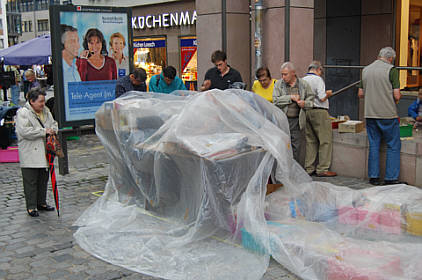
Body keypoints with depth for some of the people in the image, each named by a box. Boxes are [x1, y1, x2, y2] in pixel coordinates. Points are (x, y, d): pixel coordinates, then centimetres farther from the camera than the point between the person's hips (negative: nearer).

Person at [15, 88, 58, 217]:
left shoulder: (45, 111, 11)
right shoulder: (22, 113, -11)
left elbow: (53, 123, 26)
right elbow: (24, 131, -23)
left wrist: (53, 130, 2)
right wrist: (44, 131, -20)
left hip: (44, 155, 7)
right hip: (30, 156, -7)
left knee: (43, 180, 15)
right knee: (31, 182, -1)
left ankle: (41, 203, 28)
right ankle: (31, 207, 7)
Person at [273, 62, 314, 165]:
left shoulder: (303, 84, 6)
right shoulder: (278, 84, 4)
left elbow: (311, 99, 12)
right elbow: (276, 100, -7)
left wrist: (305, 103, -9)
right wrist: (290, 97, -13)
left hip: (297, 121, 1)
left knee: (297, 147, 3)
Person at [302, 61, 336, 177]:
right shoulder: (318, 79, -10)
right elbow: (322, 98, -16)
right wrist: (328, 94, 4)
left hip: (307, 112, 7)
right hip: (319, 112, -7)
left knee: (311, 141, 12)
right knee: (325, 141, -1)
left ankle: (309, 168, 13)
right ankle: (322, 169, -2)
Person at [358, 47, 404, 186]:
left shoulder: (366, 70, 8)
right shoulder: (391, 70, -8)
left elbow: (360, 94, 12)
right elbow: (397, 95, -11)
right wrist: (397, 97, 10)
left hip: (370, 114, 5)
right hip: (388, 114, -5)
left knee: (374, 145, 11)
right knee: (393, 146, 4)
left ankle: (373, 177, 12)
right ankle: (391, 177, 4)